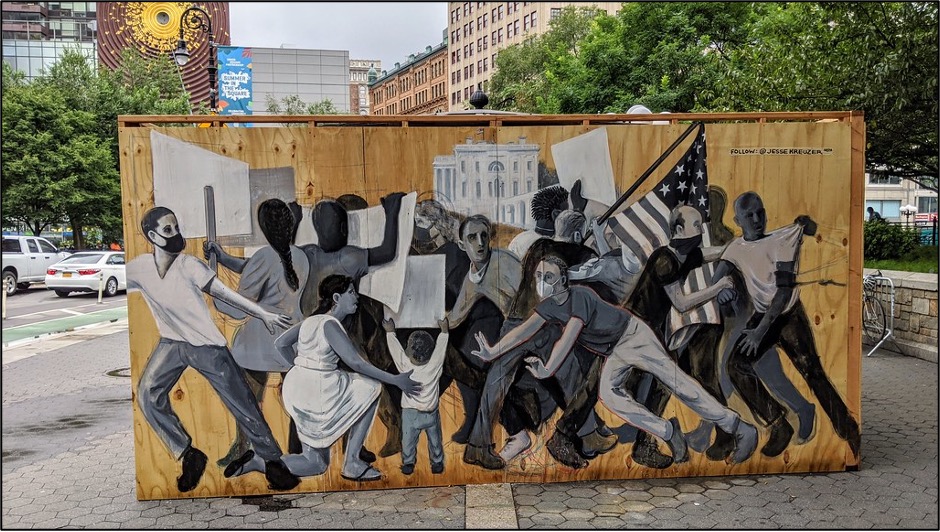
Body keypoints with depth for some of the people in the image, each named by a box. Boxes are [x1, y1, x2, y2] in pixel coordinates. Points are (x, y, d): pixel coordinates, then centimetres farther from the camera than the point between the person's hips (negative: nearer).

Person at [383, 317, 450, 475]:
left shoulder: (405, 366, -24)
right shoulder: (435, 365, -22)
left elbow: (395, 348, -8)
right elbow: (441, 346, -6)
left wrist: (390, 332, 7)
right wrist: (444, 330, 10)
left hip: (410, 413, -1)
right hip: (431, 413, 1)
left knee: (408, 441, 19)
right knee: (435, 440, 21)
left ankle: (408, 463, 32)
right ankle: (437, 463, 34)